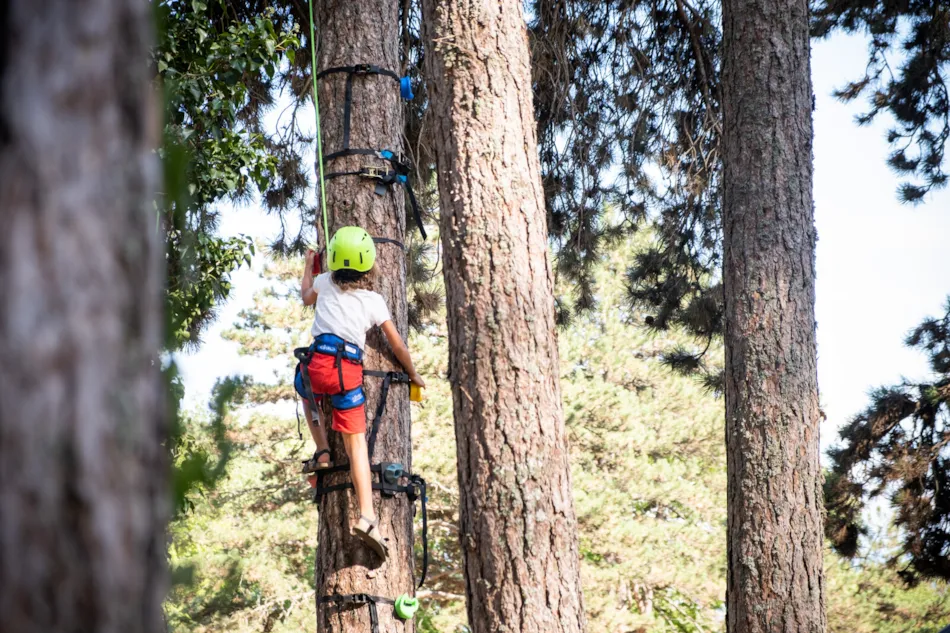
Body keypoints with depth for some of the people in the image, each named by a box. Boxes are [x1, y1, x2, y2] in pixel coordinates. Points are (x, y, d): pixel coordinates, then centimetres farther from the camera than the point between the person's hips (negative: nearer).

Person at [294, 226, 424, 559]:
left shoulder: (325, 283, 16)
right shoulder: (374, 300, 15)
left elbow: (306, 297, 40)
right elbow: (397, 344, 18)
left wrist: (309, 267, 57)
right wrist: (412, 374, 34)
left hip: (318, 361, 1)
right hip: (350, 368, -1)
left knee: (306, 393, 38)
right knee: (356, 442, 1)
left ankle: (322, 452, 18)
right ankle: (367, 516, -13)